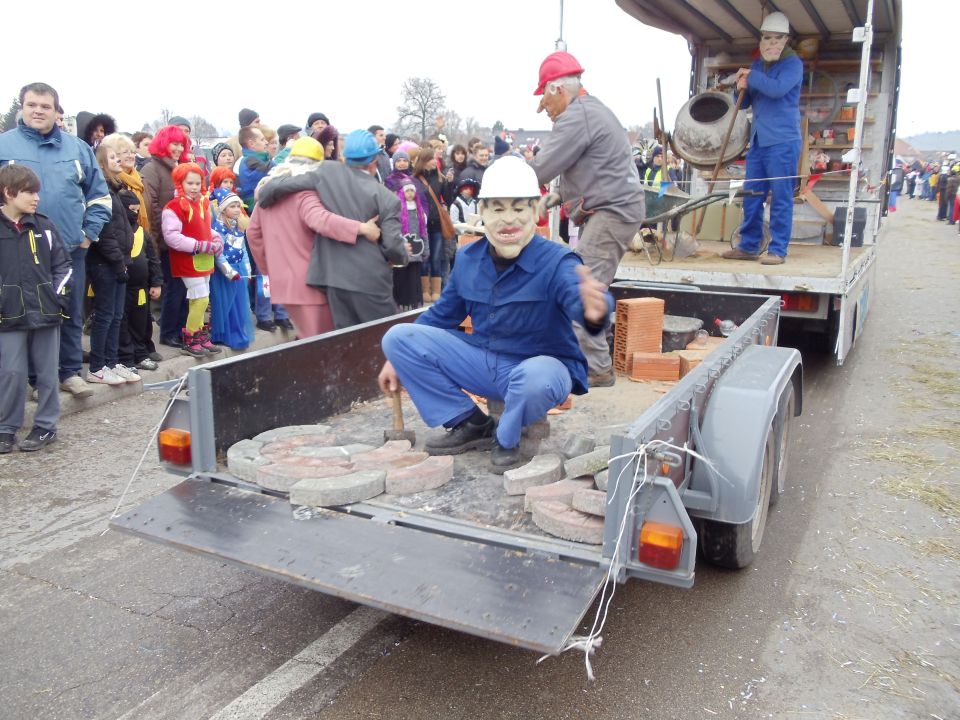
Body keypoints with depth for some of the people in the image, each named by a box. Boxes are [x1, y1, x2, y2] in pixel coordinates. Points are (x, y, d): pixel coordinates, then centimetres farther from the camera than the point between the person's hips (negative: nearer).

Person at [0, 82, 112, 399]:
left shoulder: (78, 147, 7)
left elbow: (99, 195, 11)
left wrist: (90, 233, 2)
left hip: (71, 249, 2)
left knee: (71, 314, 10)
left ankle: (71, 372, 23)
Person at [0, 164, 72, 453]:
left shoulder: (43, 226, 6)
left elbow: (63, 263, 10)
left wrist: (58, 294, 0)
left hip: (46, 311, 2)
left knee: (47, 373, 8)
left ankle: (46, 425, 19)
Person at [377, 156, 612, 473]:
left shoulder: (556, 262, -20)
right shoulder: (468, 258, -2)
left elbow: (579, 297, -42)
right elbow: (442, 315, 13)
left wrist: (594, 311, -68)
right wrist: (399, 357, 15)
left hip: (542, 365, -5)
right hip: (484, 363, 5)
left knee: (536, 377, -43)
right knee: (398, 337, -7)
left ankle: (506, 439, -6)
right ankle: (469, 424, 2)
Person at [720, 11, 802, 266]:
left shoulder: (793, 63, -3)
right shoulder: (757, 65, 17)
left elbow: (777, 89, -22)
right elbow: (744, 103, 20)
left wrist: (752, 76, -10)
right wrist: (742, 88, -2)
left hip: (783, 142, -7)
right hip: (758, 141, 7)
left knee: (781, 198, -5)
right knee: (751, 196, 8)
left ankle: (778, 250, -2)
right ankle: (748, 246, 16)